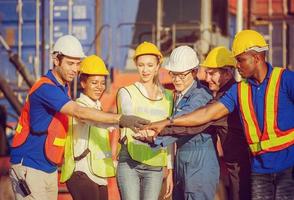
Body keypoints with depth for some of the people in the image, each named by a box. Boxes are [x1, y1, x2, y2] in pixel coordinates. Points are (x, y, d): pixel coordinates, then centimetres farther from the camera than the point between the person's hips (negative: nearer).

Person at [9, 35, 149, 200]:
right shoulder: (45, 88, -20)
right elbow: (80, 113, -30)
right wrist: (121, 119, -36)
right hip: (29, 168, -9)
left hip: (50, 169, 9)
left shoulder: (64, 87, 12)